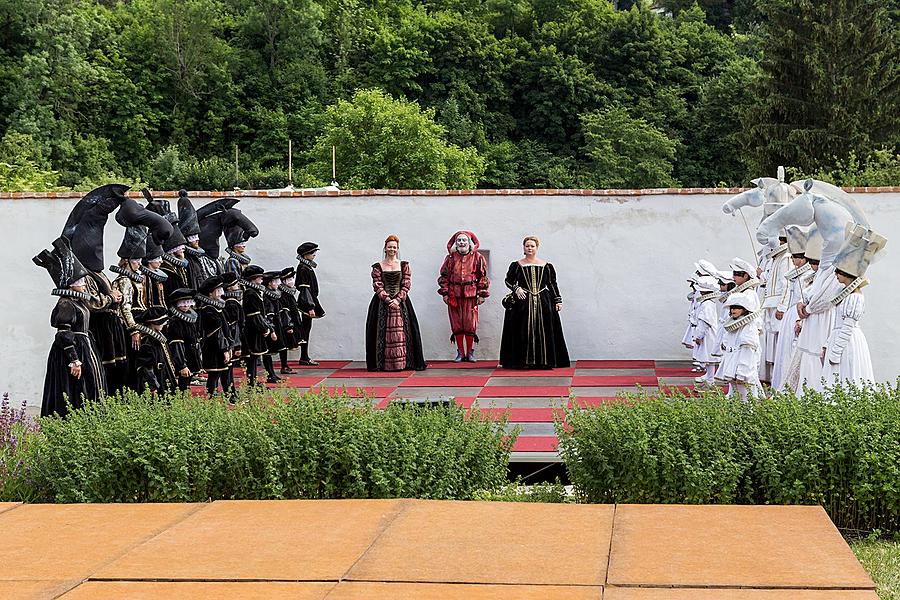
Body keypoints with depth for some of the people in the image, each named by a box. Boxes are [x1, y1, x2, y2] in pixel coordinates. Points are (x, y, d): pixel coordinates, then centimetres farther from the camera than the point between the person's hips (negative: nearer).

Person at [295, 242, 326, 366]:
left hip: (308, 301, 10)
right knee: (306, 328, -8)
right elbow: (304, 288, -20)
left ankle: (305, 357, 13)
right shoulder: (303, 268, -15)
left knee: (306, 328, 10)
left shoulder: (308, 267, 15)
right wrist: (310, 307, -23)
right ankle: (304, 358, -5)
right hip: (306, 302, -10)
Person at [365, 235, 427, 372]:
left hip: (401, 301, 1)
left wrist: (398, 300, -12)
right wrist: (388, 300, -14)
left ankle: (403, 362, -1)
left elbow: (406, 285, 1)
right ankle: (382, 363, -1)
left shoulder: (404, 265, 8)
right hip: (382, 303, -1)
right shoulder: (378, 267, 5)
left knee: (401, 332, -4)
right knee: (383, 331, -4)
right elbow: (377, 286, -1)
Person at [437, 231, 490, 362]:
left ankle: (470, 352, 9)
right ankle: (460, 352, 11)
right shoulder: (451, 258, 7)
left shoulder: (477, 257, 4)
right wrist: (445, 293, 2)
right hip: (454, 295, 1)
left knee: (470, 324, -2)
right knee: (456, 324, 3)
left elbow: (483, 277, 5)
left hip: (471, 295, -1)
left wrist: (482, 294, 0)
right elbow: (444, 276, 10)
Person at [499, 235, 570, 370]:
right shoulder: (516, 265, 7)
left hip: (543, 302, 1)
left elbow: (552, 284, 13)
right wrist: (516, 288, -8)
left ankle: (544, 360, 1)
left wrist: (558, 300, 8)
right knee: (524, 332, -6)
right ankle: (524, 360, -4)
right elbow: (508, 280, 11)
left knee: (543, 331, -3)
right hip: (523, 302, -1)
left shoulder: (546, 266, 10)